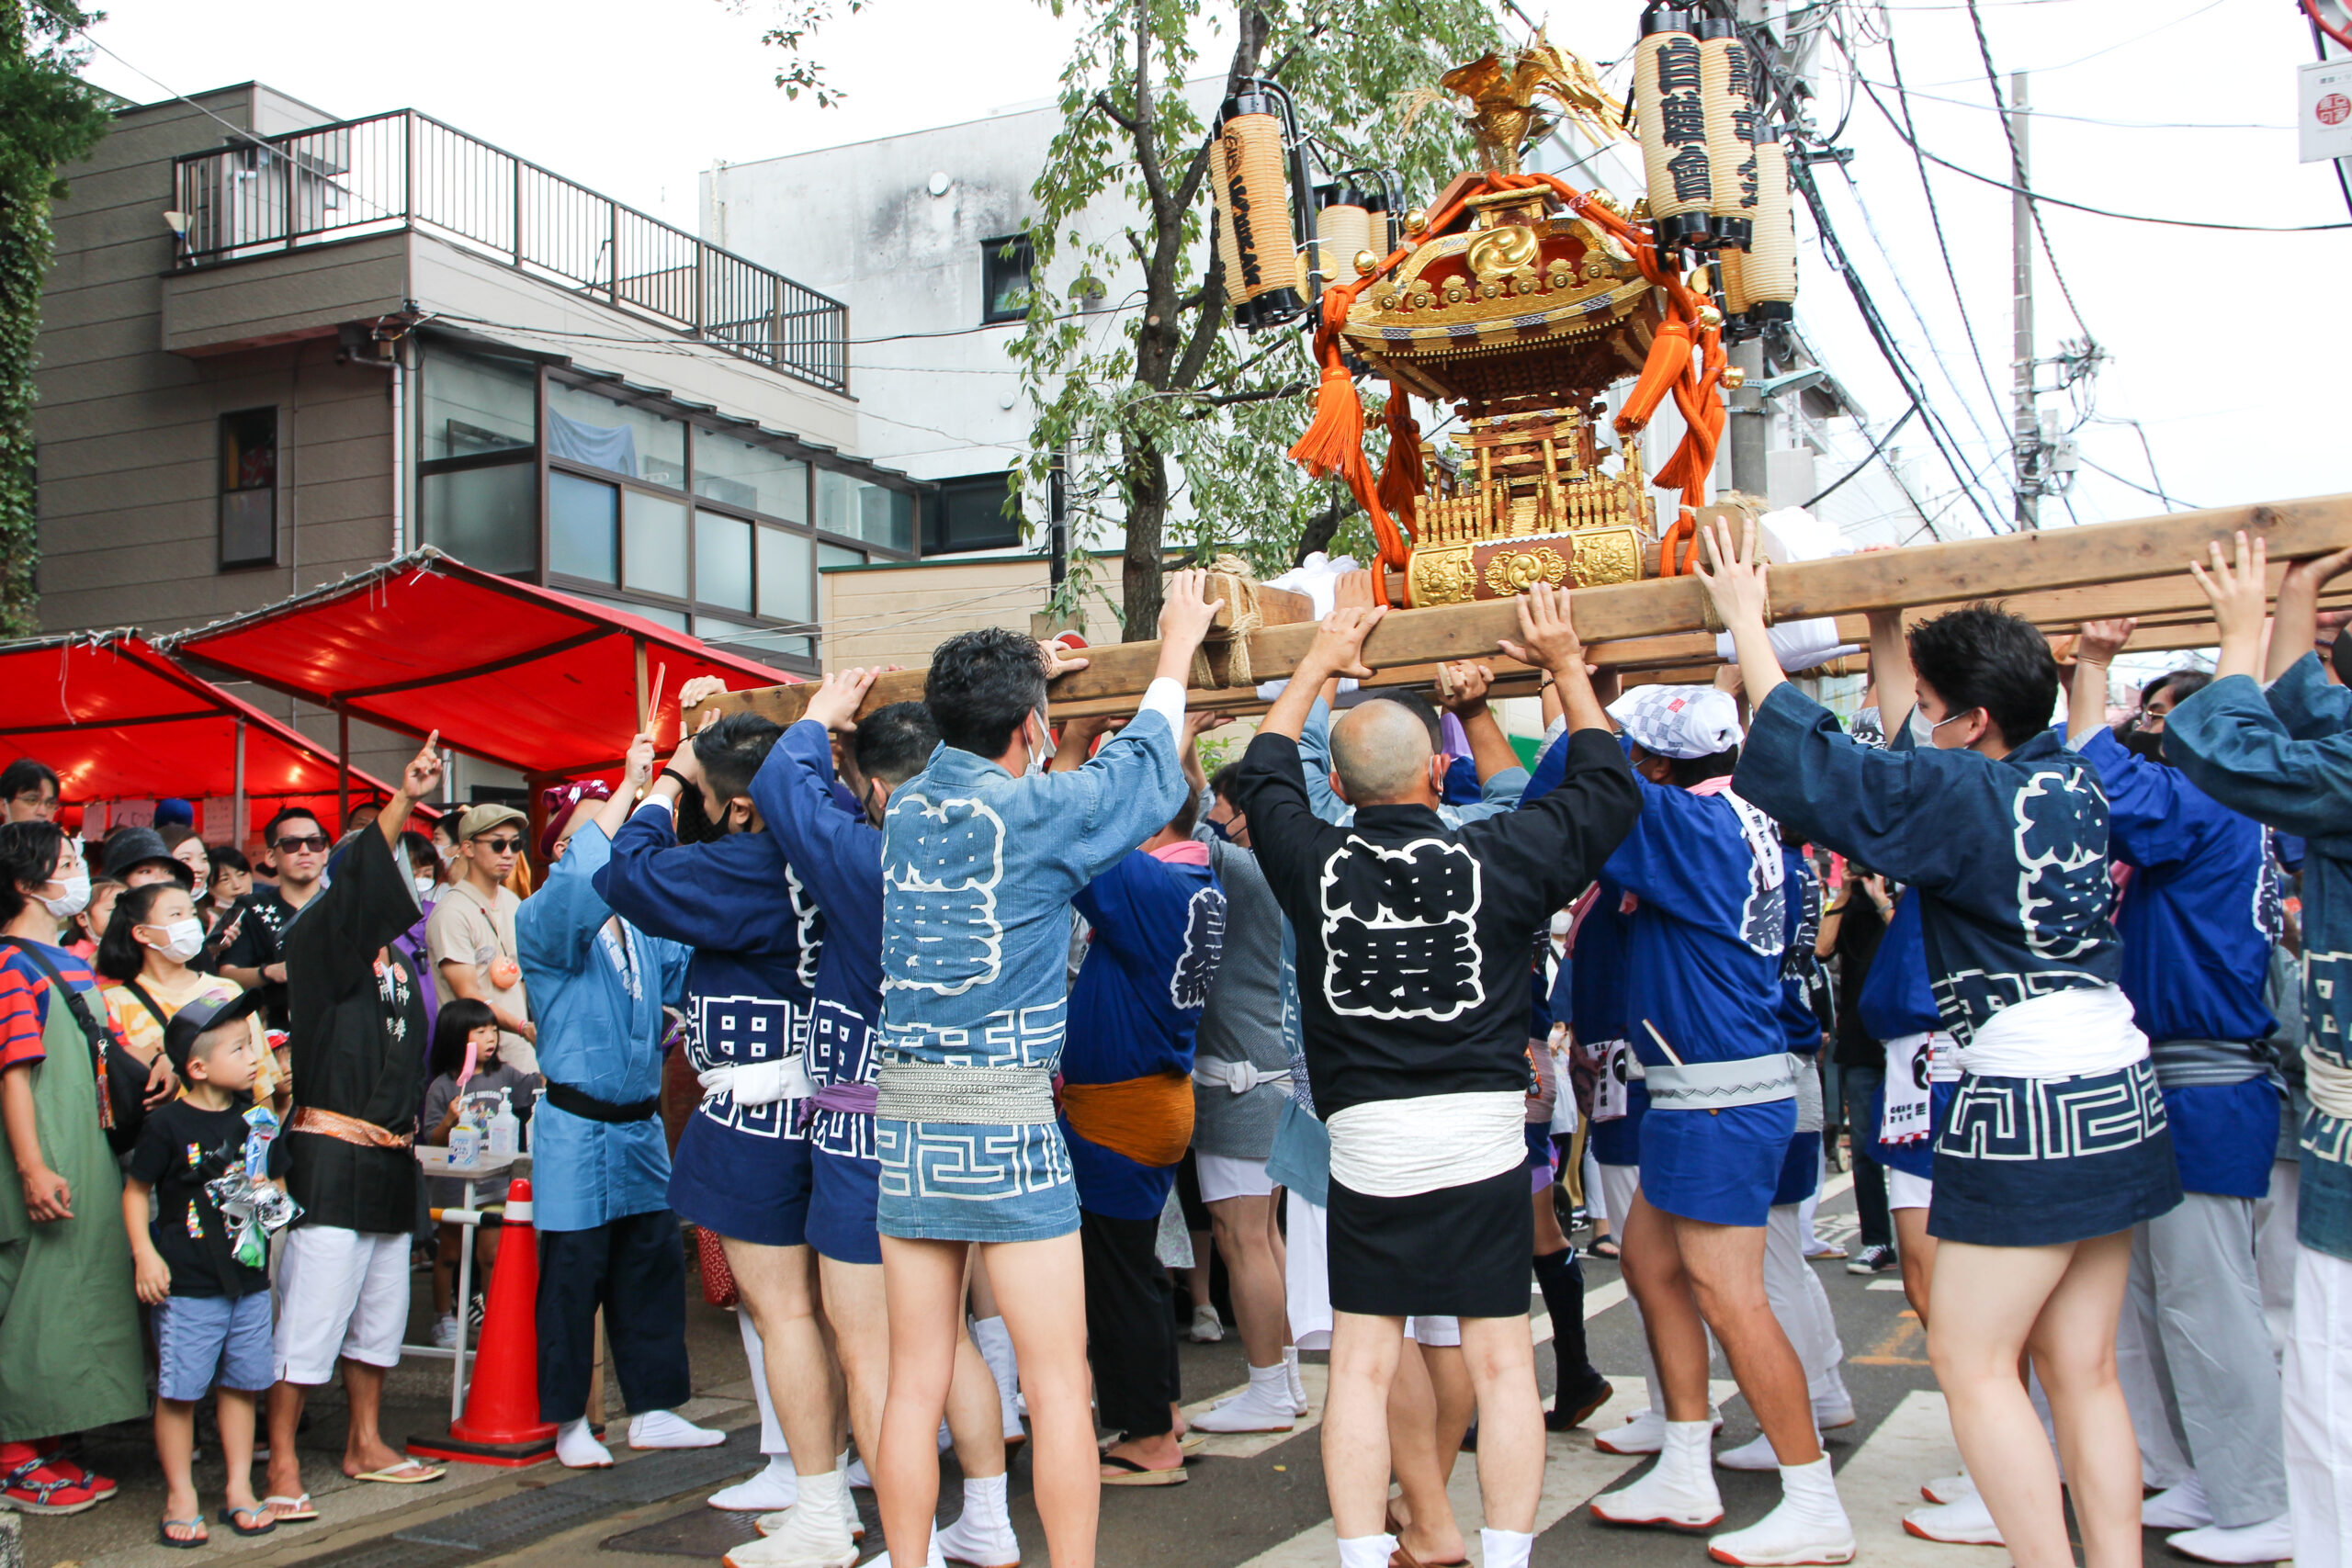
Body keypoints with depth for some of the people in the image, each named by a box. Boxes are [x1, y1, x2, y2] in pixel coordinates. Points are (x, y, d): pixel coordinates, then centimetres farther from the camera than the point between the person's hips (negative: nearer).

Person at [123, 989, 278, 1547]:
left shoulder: (253, 1113, 7)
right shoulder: (168, 1124, -10)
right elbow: (136, 1191, -4)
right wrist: (145, 1255, -11)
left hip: (249, 1277, 5)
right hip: (188, 1285, -5)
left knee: (241, 1384, 11)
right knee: (179, 1391, 1)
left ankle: (240, 1489, 21)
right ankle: (180, 1497, 13)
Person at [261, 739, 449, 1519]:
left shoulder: (398, 962, 16)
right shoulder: (315, 941, -7)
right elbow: (354, 887, -25)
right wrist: (403, 802, -34)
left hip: (390, 1156, 8)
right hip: (331, 1154, -8)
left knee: (380, 1308, 15)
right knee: (312, 1310, -7)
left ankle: (366, 1445, 27)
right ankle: (281, 1463, 2)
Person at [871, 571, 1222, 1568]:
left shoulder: (906, 808, 7)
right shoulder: (1038, 811, -8)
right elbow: (1146, 767, 10)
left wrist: (1015, 677, 44)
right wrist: (1174, 653, 25)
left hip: (903, 1115, 6)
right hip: (1006, 1119, -6)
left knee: (916, 1381, 10)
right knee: (1058, 1382, 2)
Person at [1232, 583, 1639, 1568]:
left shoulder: (1313, 862, -4)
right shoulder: (1496, 859, -7)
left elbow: (1264, 775, 17)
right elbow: (1609, 790, 9)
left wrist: (1318, 666, 28)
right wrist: (1566, 667, 18)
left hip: (1365, 1144, 1)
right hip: (1484, 1138, -1)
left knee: (1361, 1365, 7)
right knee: (1501, 1361, 7)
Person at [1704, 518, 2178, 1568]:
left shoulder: (1965, 798, -16)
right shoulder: (2073, 782, 7)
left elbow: (1805, 763, -15)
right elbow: (1911, 763, 22)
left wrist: (1745, 620, -6)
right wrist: (1887, 633, 30)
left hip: (2028, 1106, -8)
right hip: (2119, 1094, 9)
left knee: (1972, 1362, 2)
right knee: (2082, 1368, 12)